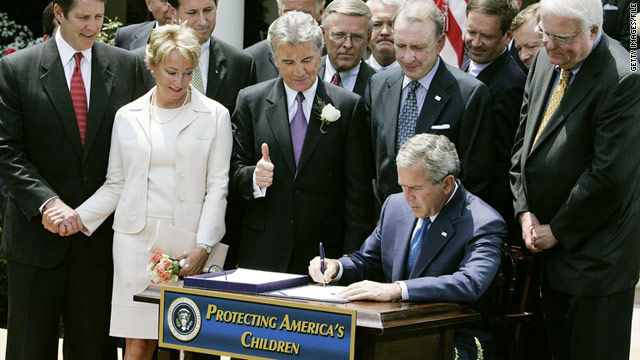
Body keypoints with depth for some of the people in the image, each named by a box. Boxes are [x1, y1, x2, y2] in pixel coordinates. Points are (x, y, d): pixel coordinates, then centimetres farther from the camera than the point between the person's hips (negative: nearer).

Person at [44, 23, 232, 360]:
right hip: (136, 240, 1)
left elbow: (217, 186, 2)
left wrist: (203, 247, -8)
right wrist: (79, 216, 0)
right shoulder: (127, 116, 11)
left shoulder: (214, 115, 5)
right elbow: (115, 184, 15)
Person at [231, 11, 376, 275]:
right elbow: (235, 167, 7)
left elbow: (359, 191, 0)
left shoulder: (349, 105, 1)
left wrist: (352, 260, -5)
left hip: (325, 250, -1)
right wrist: (253, 177, -16)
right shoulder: (251, 100, 6)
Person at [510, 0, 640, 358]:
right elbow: (524, 139, 13)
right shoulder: (546, 60, 5)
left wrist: (557, 231, -14)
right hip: (550, 248, 8)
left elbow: (610, 176, -23)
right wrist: (525, 210, 2)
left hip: (595, 257, -7)